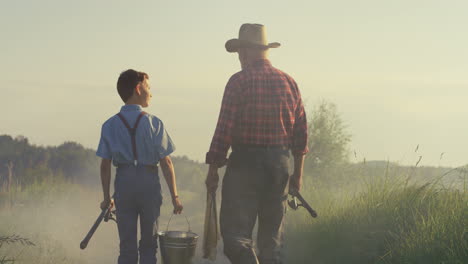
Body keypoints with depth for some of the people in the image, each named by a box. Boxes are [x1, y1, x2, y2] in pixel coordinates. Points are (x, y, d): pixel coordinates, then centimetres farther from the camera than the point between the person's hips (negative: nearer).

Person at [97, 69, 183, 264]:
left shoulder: (110, 125, 1)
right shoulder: (154, 123, -5)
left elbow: (105, 165, 1)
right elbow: (166, 163, -6)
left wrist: (106, 197, 9)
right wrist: (174, 196, -1)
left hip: (123, 182, 2)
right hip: (149, 182, -2)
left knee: (127, 244, 6)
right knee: (149, 244, 8)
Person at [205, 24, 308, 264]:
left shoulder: (239, 81, -8)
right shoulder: (289, 82, 9)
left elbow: (224, 129, -12)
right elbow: (301, 132, 11)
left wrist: (213, 170, -5)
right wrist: (297, 173, 18)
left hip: (245, 163, -6)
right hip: (280, 164, 6)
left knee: (235, 234, -5)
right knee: (272, 237, 13)